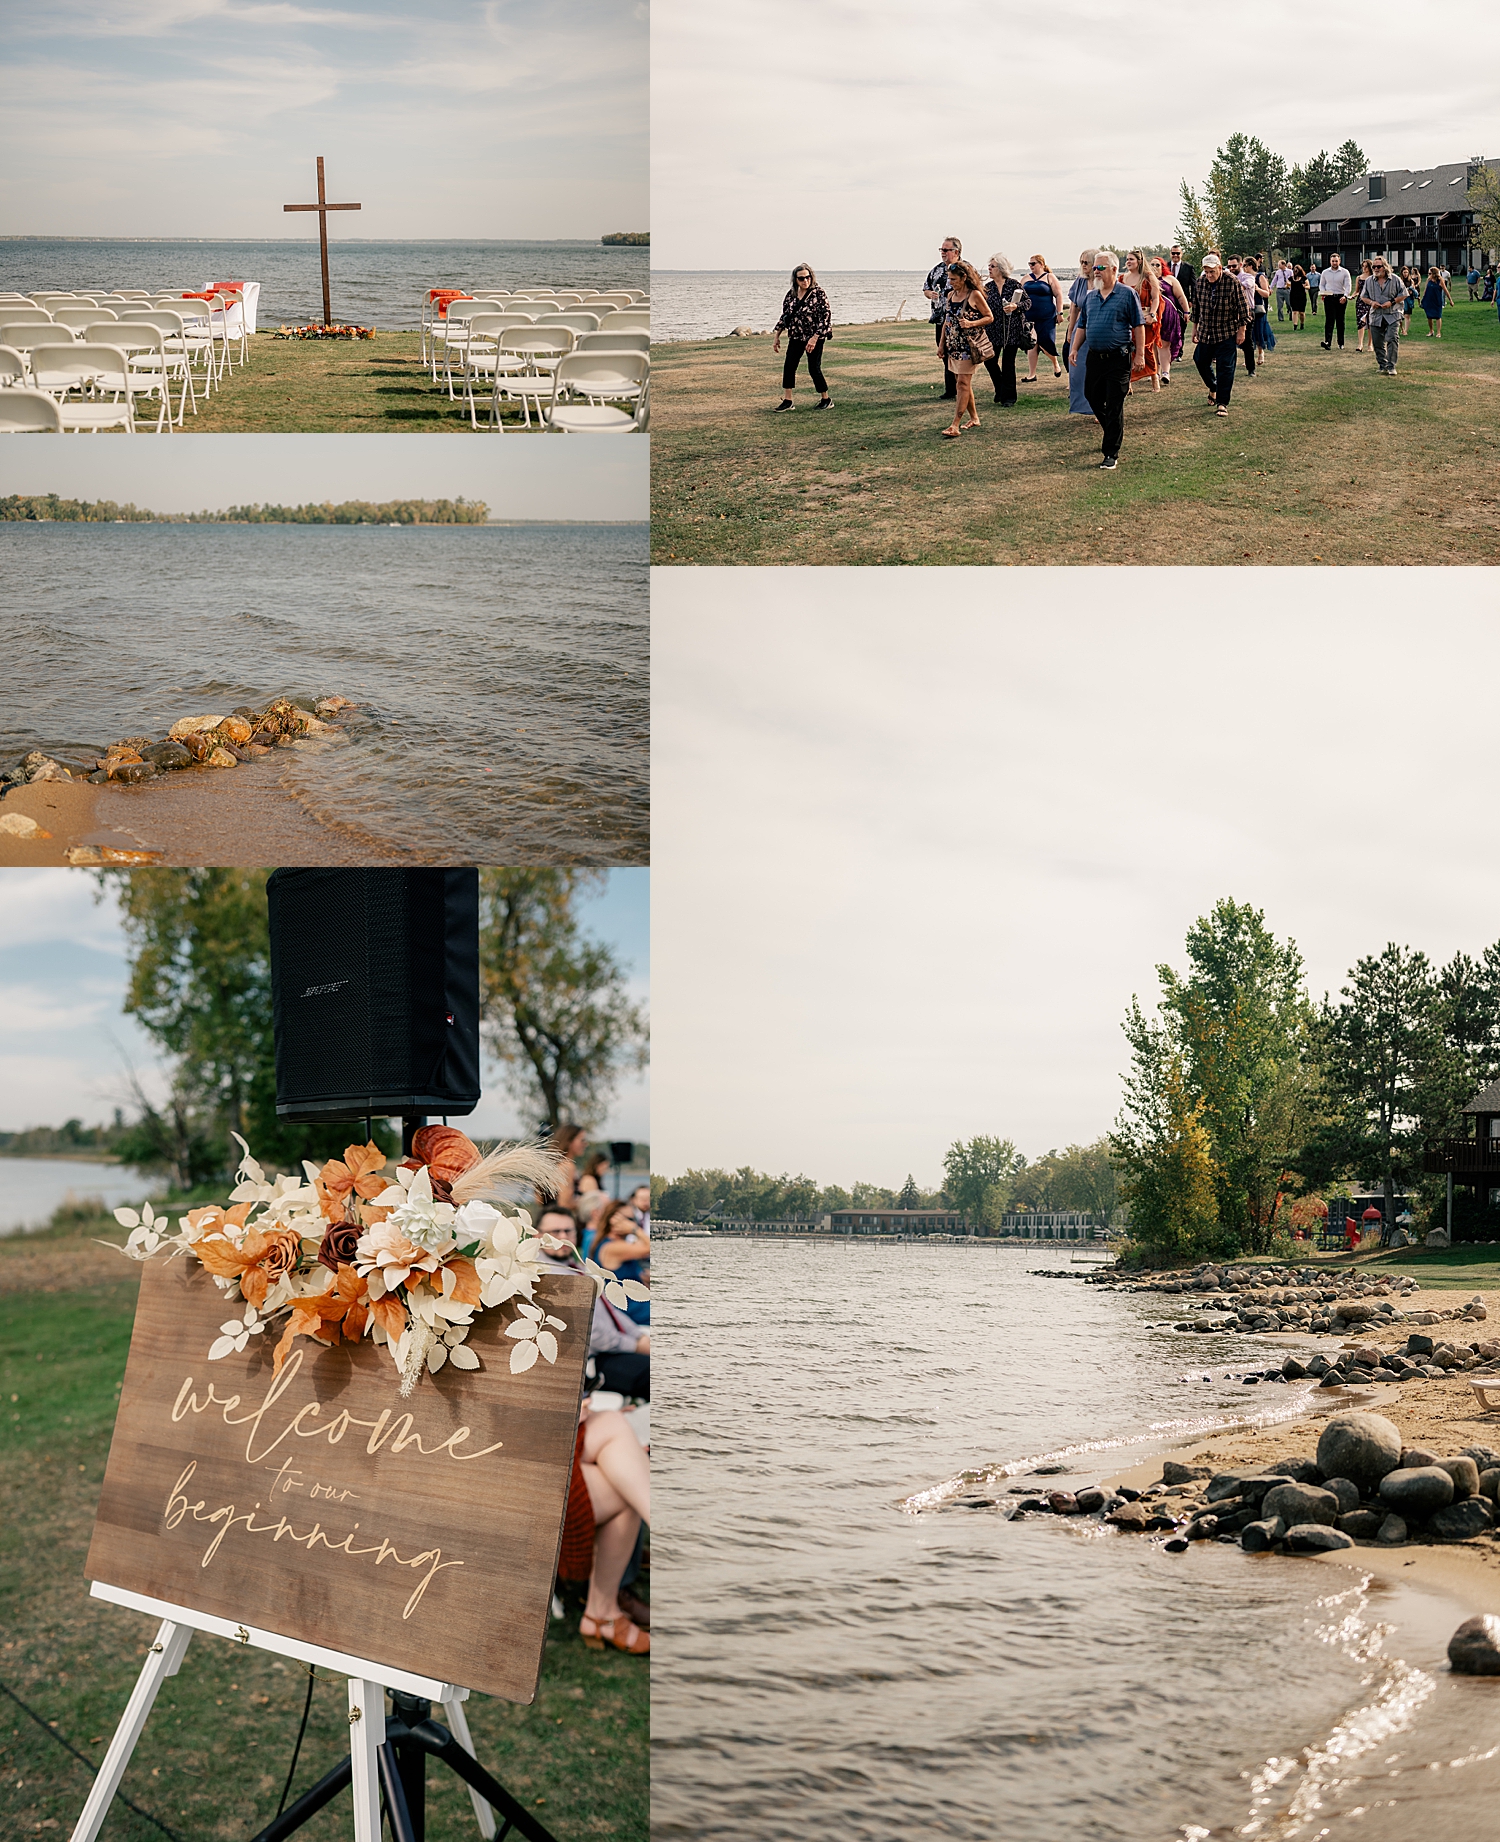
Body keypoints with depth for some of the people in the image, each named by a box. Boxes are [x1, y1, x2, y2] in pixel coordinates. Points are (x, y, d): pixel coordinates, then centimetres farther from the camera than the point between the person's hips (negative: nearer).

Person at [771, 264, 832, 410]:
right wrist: (777, 336, 11)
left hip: (814, 337, -5)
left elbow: (826, 317, -15)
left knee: (814, 369, -2)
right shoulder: (791, 294, 5)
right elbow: (784, 315, 13)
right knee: (789, 367, -3)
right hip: (795, 337, 5)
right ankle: (787, 401, 3)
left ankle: (826, 400, 15)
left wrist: (814, 338, -20)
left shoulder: (818, 294, -11)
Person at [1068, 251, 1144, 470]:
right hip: (1094, 357, 6)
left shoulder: (1127, 294, -5)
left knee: (1114, 406, -5)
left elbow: (1139, 326, -6)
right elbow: (1082, 325, 19)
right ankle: (1113, 433, 38)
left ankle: (1111, 453, -1)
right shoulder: (1090, 296, 12)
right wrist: (1074, 349, 7)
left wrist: (1139, 355, -10)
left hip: (1118, 359, -6)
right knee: (1093, 399, 14)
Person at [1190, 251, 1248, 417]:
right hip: (1206, 333, 5)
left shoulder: (1232, 282, -13)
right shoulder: (1201, 282, -1)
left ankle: (1222, 403, -2)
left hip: (1227, 334, -5)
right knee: (1201, 361, 11)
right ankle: (1213, 388, 39)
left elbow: (1242, 308, -8)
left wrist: (1241, 331, -8)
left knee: (1225, 367, -6)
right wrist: (1195, 328, 13)